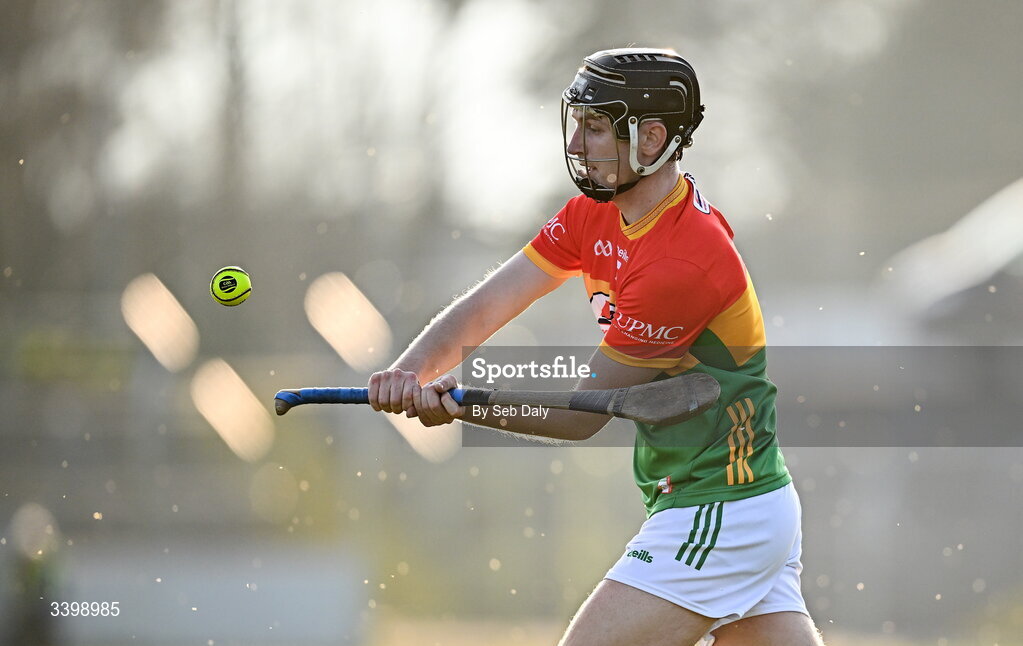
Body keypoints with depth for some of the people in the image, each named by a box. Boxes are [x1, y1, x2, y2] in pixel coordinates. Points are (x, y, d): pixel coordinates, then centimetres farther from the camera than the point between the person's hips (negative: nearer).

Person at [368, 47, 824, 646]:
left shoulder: (684, 264, -24)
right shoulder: (595, 215, 5)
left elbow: (585, 414, -17)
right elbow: (486, 306, 0)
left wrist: (458, 404, -22)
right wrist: (411, 371, -18)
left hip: (720, 517, -10)